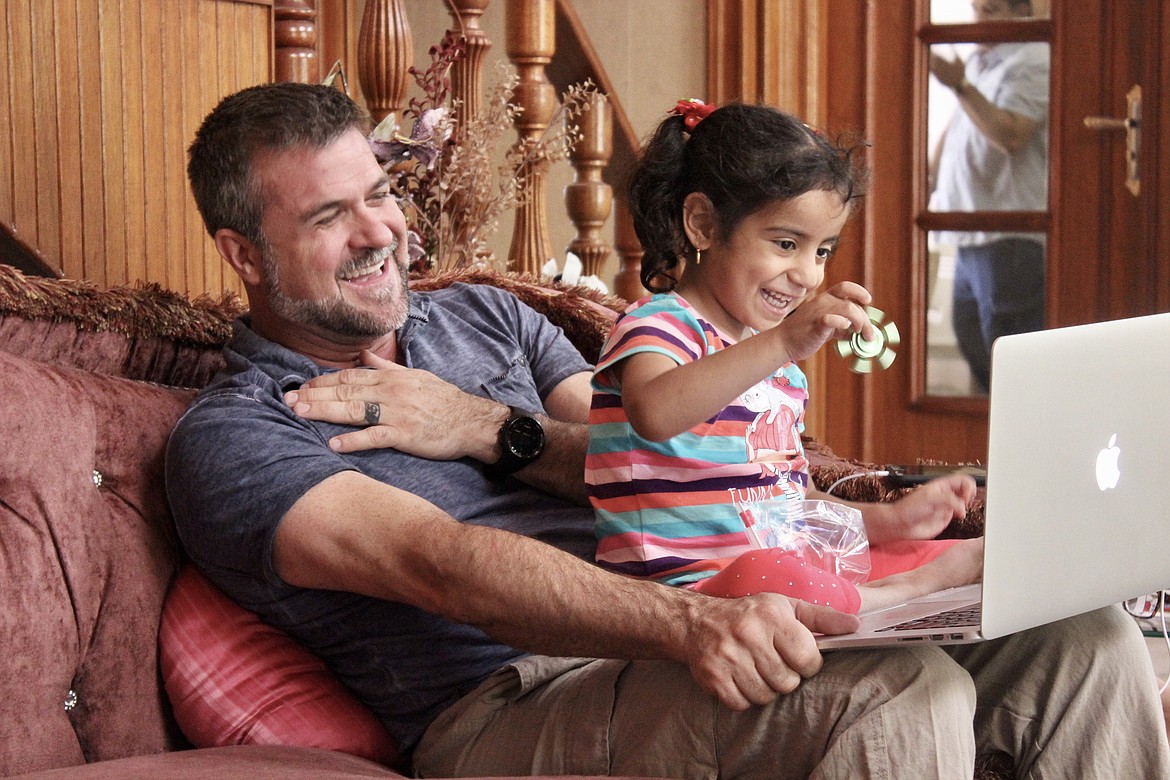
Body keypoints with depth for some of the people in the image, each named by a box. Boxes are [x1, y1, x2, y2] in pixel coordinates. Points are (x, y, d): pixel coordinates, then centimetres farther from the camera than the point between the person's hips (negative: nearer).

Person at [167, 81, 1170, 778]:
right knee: (898, 691, -33)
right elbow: (444, 566, -18)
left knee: (1081, 636, -8)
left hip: (661, 635, 7)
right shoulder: (230, 439, 0)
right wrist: (690, 621, -33)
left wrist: (490, 432, -4)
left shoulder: (480, 314, 23)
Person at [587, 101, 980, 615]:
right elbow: (653, 414, -34)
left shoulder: (779, 359, 21)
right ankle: (914, 591, -19)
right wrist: (782, 345, -42)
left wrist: (889, 518, 13)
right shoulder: (658, 327, -8)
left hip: (790, 563, 9)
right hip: (689, 587, -8)